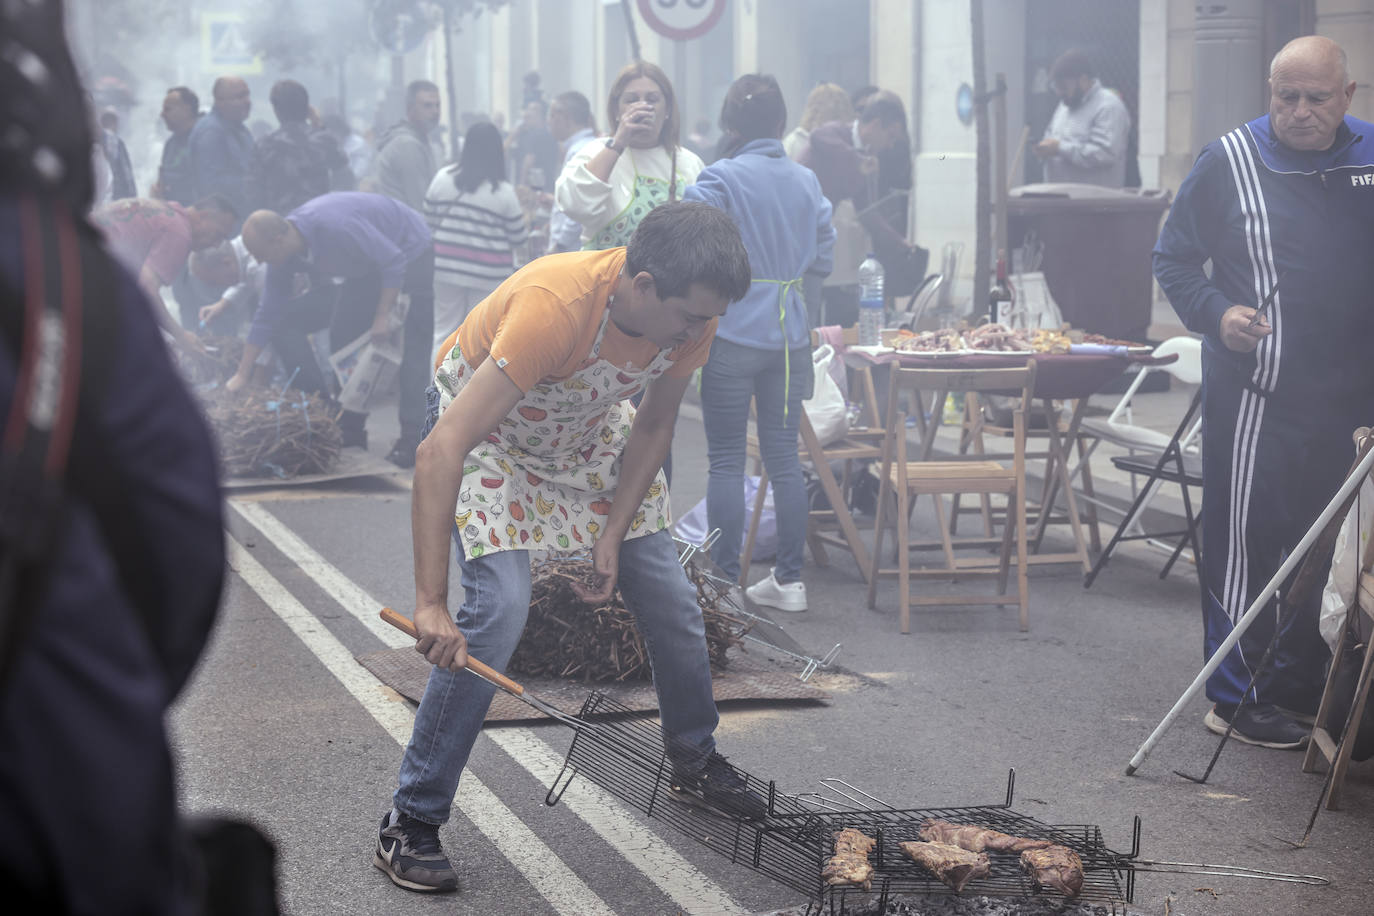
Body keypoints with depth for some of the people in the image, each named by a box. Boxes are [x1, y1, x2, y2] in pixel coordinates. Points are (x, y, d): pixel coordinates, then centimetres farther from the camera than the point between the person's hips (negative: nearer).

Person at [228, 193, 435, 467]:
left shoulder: (334, 227, -37)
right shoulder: (284, 254, -10)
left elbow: (394, 260, -29)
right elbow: (268, 314, -2)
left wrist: (384, 315, -27)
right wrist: (241, 375, -1)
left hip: (412, 256, -8)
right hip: (368, 269, 8)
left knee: (413, 351, -14)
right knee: (342, 341, 4)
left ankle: (412, 440, -15)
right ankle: (350, 429, 12)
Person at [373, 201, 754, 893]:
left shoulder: (690, 313, -23)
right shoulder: (554, 304, -43)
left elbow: (653, 427, -3)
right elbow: (440, 452, -46)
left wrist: (613, 535, -11)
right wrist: (430, 602, -49)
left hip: (589, 432, 6)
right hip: (485, 427, -6)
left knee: (670, 599, 6)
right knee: (497, 609, -22)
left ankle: (695, 759, 33)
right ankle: (409, 824, -11)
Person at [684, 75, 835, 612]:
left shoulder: (719, 179, -9)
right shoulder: (807, 182, 7)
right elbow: (823, 259, 13)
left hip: (732, 335, -5)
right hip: (789, 334, 5)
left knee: (726, 459, 2)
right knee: (783, 455, 10)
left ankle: (725, 580, 4)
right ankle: (789, 579, 14)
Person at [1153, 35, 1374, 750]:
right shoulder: (1230, 161, -4)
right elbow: (1173, 258, 3)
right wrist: (1215, 313, -14)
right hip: (1256, 391, -4)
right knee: (1243, 542, -3)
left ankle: (1303, 685, 25)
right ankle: (1238, 696, 6)